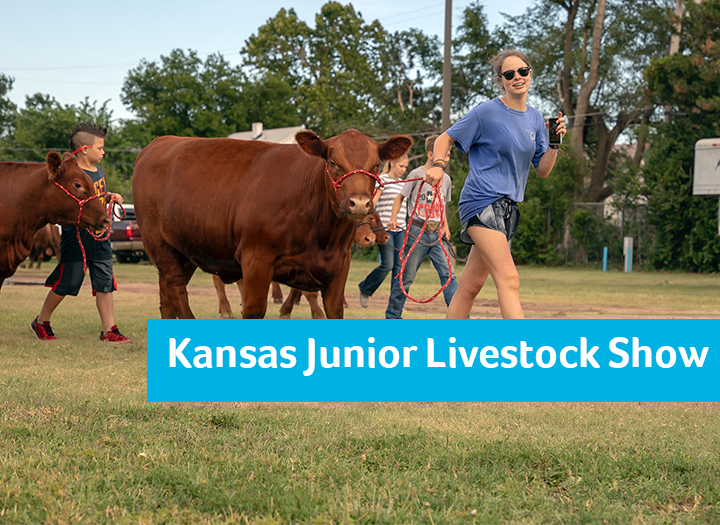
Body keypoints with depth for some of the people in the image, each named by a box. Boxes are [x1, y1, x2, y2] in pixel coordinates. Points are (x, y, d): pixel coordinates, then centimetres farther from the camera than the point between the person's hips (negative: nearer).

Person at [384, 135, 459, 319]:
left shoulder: (446, 179, 11)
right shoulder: (417, 174, -6)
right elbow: (400, 197, 1)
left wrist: (445, 226, 9)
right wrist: (393, 218, -14)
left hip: (436, 235, 4)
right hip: (417, 233, -4)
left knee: (448, 273, -6)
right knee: (407, 276, 2)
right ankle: (392, 316, 15)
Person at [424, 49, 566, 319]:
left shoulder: (535, 118, 13)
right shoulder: (486, 112, -5)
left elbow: (542, 170, 15)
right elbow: (446, 138, 3)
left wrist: (555, 143, -1)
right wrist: (438, 165, -16)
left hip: (507, 206, 7)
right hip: (481, 202, -7)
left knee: (471, 284, 10)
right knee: (508, 279, -17)